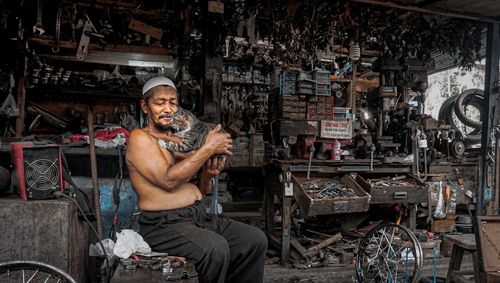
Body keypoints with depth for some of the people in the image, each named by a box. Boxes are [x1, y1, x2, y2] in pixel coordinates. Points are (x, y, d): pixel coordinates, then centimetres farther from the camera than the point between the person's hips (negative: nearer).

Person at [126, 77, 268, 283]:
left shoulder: (178, 141, 19)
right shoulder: (139, 137, -4)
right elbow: (168, 180, -18)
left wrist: (207, 175, -4)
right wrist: (208, 149, -15)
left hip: (200, 215, 8)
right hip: (164, 223, -7)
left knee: (256, 239, -6)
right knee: (215, 248, -32)